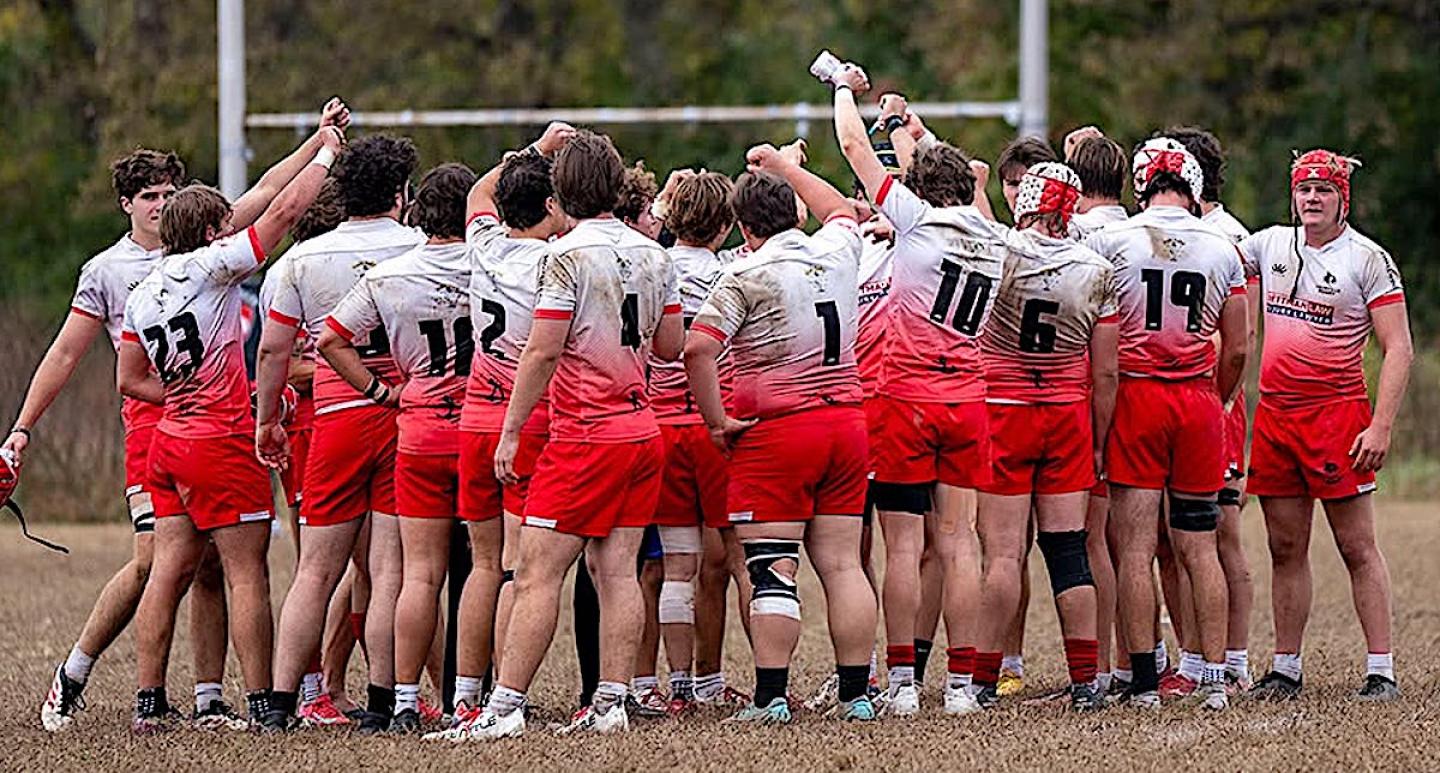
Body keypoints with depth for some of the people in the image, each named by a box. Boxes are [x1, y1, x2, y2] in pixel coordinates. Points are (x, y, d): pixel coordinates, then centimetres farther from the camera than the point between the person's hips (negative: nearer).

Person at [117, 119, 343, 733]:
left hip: (169, 440, 7)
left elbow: (129, 379, 16)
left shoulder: (143, 293, 11)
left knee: (170, 571, 7)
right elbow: (284, 209, -9)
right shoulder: (209, 267, -10)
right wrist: (326, 152, 4)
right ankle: (261, 702, -4)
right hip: (222, 445, -7)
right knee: (248, 574, -4)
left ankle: (147, 703, 5)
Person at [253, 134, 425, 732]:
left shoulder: (303, 258, 3)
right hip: (407, 416, -1)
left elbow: (273, 350, 6)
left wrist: (266, 422, 16)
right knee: (390, 569, -2)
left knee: (316, 571, 6)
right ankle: (381, 701, -4)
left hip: (336, 418, 1)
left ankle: (280, 700, 3)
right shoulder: (423, 248, -2)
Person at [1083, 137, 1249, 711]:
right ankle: (1214, 678, 6)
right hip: (1199, 404, 3)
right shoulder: (1222, 250, 5)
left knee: (1135, 547, -1)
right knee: (1199, 549, 8)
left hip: (1136, 395, -3)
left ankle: (1144, 682, -3)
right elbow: (1237, 350, 9)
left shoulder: (1110, 241, -4)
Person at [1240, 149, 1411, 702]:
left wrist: (1380, 427, -17)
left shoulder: (1367, 259, -5)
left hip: (1337, 412, -5)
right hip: (1274, 411, 5)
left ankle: (1381, 672, -2)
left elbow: (1398, 350, -8)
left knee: (1358, 548, -4)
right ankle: (1286, 668, 14)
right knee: (1286, 549, 8)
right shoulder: (1271, 245, 11)